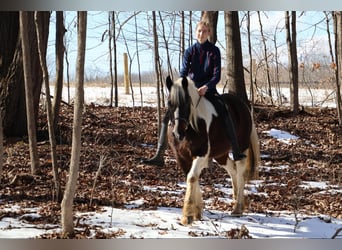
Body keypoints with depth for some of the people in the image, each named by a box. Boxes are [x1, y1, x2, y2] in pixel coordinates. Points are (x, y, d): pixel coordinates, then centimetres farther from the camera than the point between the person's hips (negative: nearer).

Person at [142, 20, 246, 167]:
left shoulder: (214, 51, -2)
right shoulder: (190, 51, 1)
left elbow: (217, 75, -10)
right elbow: (183, 72, -8)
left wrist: (206, 87, -28)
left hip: (208, 90, -2)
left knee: (225, 113, -27)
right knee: (168, 116, -13)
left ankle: (236, 153, -25)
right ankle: (159, 156, -11)